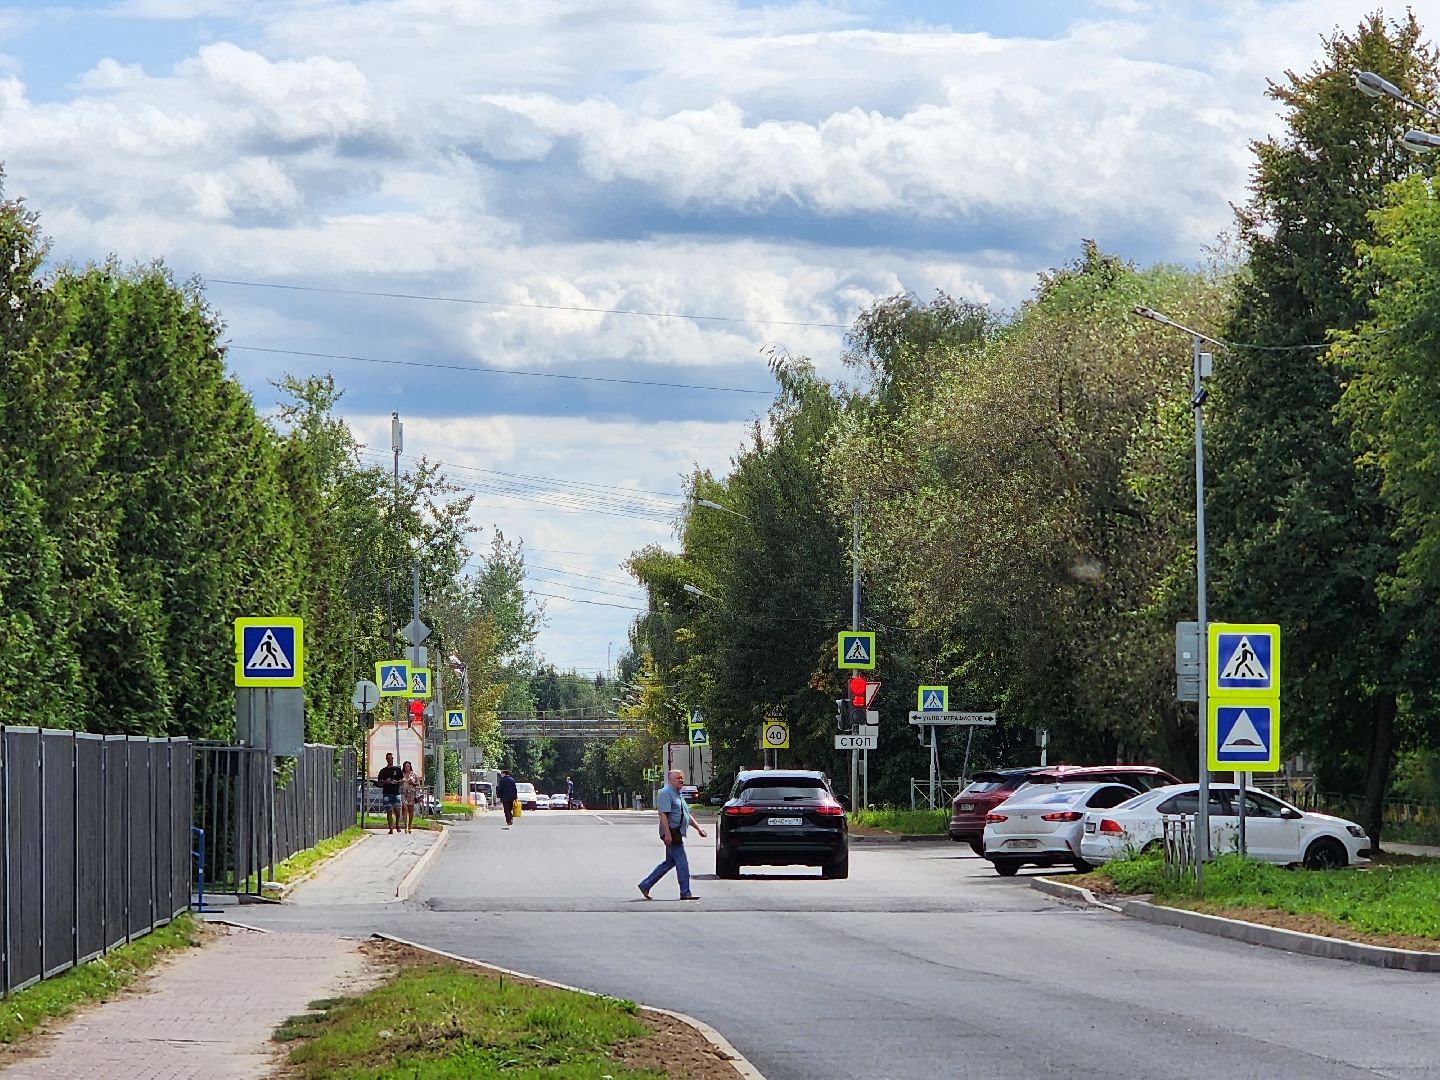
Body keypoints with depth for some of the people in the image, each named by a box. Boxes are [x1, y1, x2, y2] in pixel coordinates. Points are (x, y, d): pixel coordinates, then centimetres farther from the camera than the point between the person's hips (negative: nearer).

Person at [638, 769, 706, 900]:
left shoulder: (677, 795, 20)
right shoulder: (665, 793, -11)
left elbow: (687, 814, 26)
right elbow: (663, 814, -19)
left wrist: (698, 828, 20)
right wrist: (667, 834, -25)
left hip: (678, 834, 10)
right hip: (672, 833, -10)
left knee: (670, 862, 15)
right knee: (682, 862, -9)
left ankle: (645, 885, 20)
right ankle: (685, 893, -5)